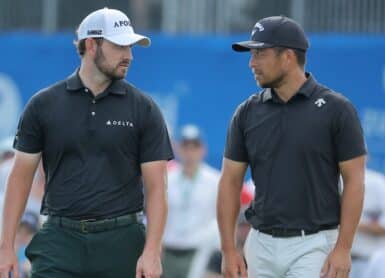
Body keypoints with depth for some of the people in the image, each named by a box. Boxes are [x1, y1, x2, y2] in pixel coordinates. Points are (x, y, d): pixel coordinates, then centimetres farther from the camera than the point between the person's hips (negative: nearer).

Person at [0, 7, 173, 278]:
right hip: (61, 238, 0)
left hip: (121, 242, 0)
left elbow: (156, 186, -1)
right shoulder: (44, 104, 3)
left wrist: (152, 252, -13)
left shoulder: (143, 109, 2)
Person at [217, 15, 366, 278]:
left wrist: (343, 248, -13)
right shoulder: (248, 112, 5)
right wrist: (229, 249, -1)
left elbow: (354, 180, -7)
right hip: (261, 245, 5)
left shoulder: (336, 109, -7)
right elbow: (231, 181, 7)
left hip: (313, 246, -5)